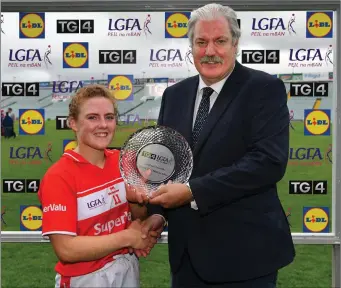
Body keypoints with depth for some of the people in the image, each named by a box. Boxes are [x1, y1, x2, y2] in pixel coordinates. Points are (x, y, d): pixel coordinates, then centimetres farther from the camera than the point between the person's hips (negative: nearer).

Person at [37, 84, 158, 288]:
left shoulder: (122, 161, -3)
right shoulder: (58, 177, -19)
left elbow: (141, 217, 7)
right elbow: (66, 249, -23)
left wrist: (138, 200, -15)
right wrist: (128, 237, -18)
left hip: (128, 270, 5)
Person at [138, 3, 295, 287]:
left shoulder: (265, 88, -9)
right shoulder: (175, 95, 9)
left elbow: (269, 161, -20)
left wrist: (192, 192, -21)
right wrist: (157, 211, -4)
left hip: (244, 251, -4)